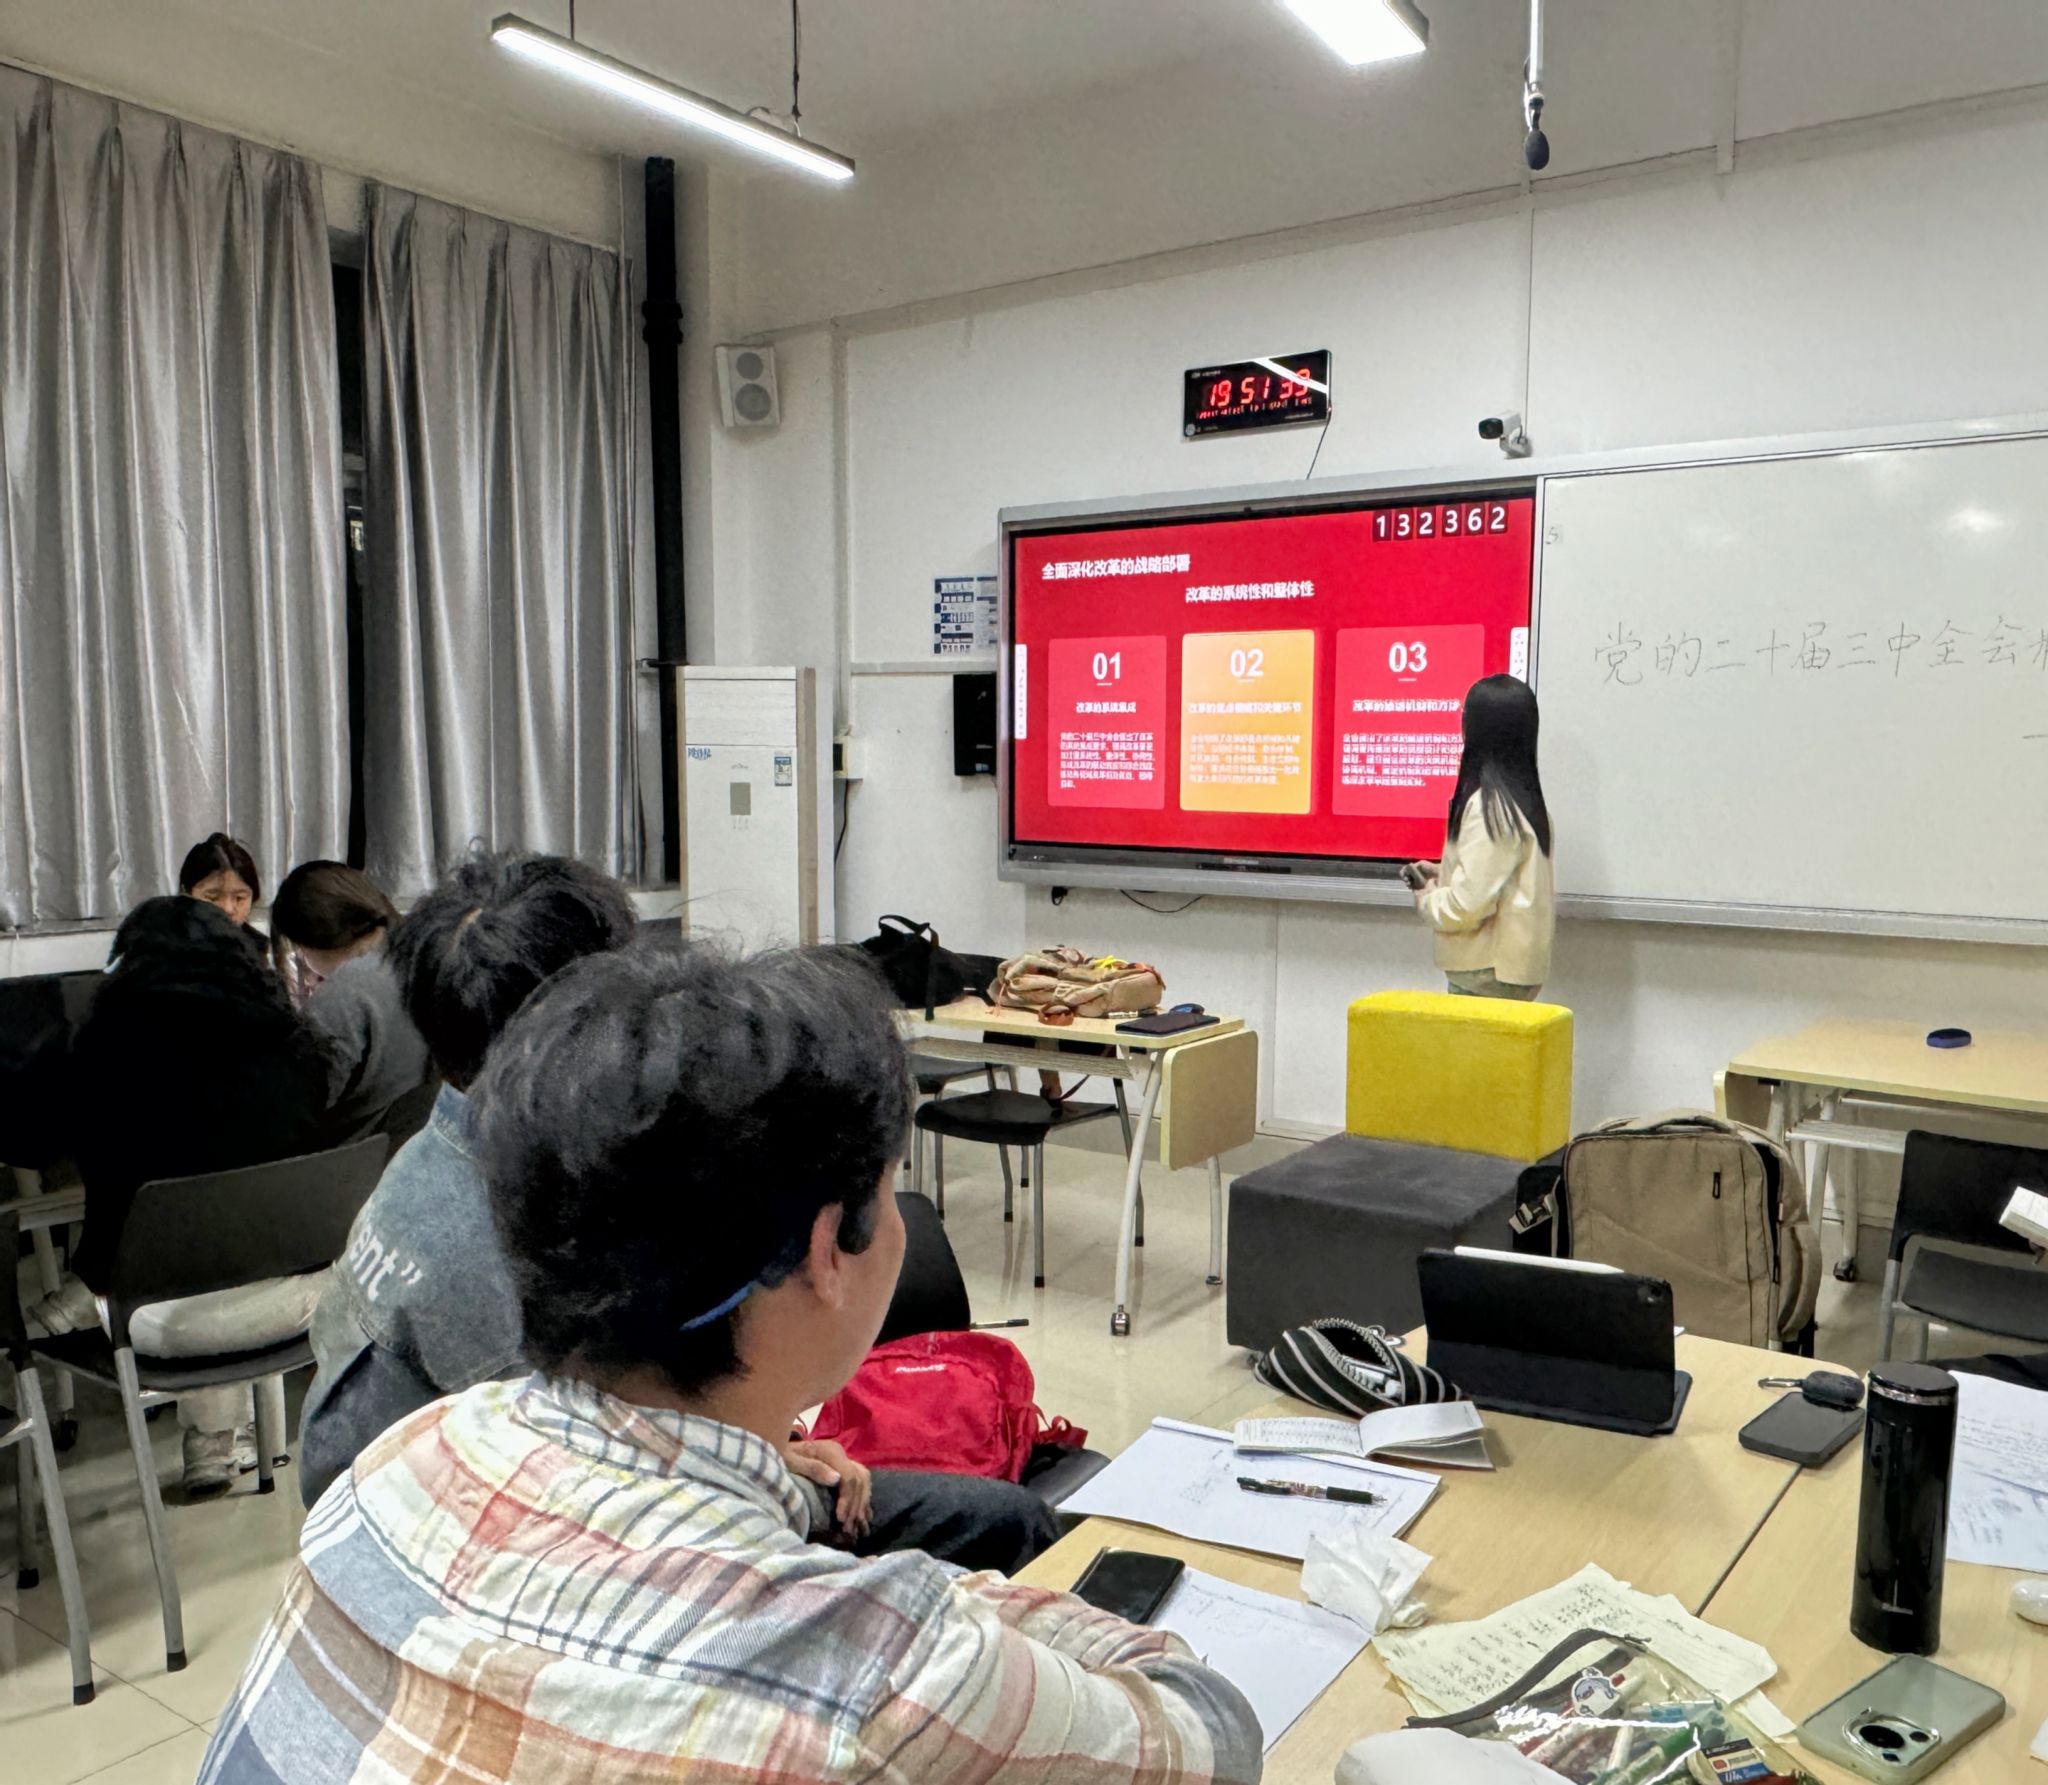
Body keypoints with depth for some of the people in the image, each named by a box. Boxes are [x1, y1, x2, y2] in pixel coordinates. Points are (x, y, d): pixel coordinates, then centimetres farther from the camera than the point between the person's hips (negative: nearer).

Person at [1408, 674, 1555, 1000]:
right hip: (1514, 967, 9)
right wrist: (1445, 875, 14)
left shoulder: (1488, 806, -17)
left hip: (1487, 973, -9)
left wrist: (1427, 900, -3)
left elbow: (1470, 904, -21)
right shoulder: (1526, 799, 10)